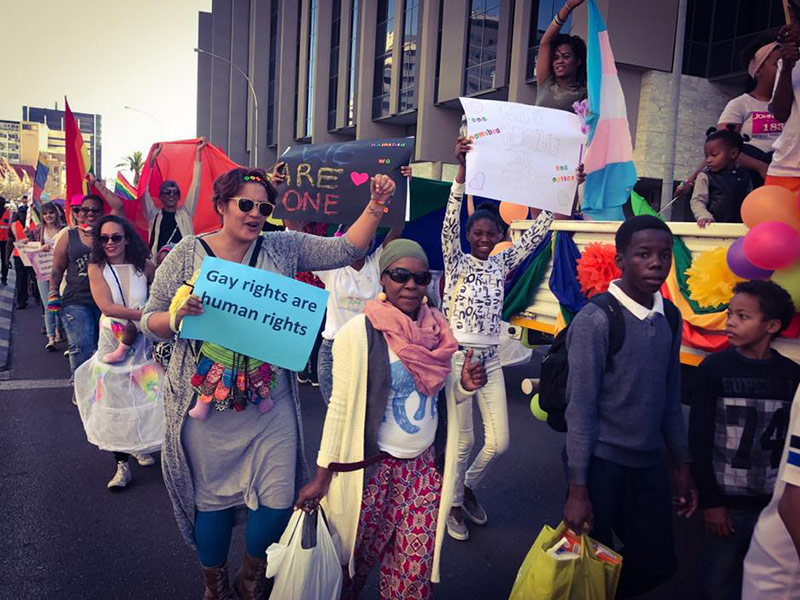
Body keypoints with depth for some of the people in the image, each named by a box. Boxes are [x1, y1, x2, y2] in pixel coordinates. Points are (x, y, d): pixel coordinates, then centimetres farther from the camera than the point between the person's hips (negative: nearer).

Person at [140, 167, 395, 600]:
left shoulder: (283, 248, 2)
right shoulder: (188, 253, -1)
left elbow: (345, 250, -1)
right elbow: (151, 321, 2)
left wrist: (376, 206, -12)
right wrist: (177, 316, -20)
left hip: (270, 402, 2)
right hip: (208, 402, -1)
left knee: (279, 500, 5)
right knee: (212, 498, 12)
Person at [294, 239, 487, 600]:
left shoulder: (438, 331, 0)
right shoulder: (359, 332, -15)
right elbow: (341, 406, -12)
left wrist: (465, 386, -9)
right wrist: (322, 476, -10)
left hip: (426, 465, 4)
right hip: (372, 466, -4)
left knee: (416, 567, 10)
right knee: (356, 558, 16)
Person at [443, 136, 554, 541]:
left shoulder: (501, 264, 7)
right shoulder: (456, 262, -5)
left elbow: (535, 233, 2)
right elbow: (450, 224, -21)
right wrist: (462, 173, -33)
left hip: (490, 358, 5)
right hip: (458, 355, -5)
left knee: (499, 441, 7)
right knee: (463, 439, 4)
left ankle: (468, 486, 35)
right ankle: (453, 504, 26)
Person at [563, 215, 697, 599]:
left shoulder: (670, 317, 5)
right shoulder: (595, 320, -16)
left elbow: (670, 396, 11)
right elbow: (580, 407, -15)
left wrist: (682, 465, 13)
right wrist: (578, 489, -14)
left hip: (648, 463, 7)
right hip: (601, 462, -6)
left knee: (658, 562, 16)